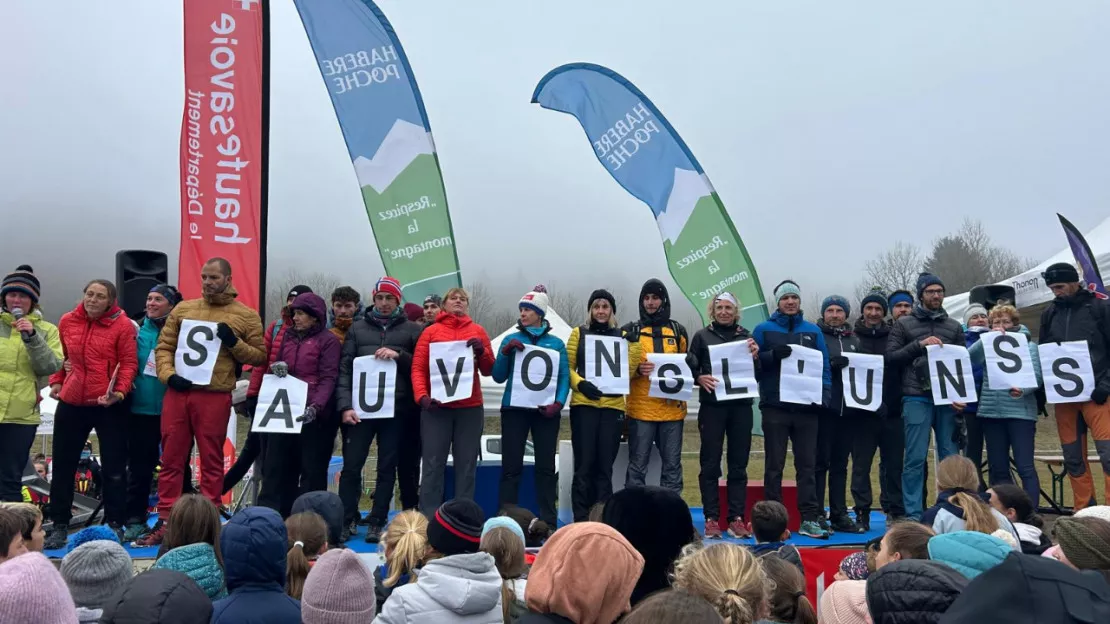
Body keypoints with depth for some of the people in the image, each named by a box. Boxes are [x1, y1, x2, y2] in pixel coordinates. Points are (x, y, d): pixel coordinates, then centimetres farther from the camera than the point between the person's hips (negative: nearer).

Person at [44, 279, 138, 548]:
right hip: (71, 402, 4)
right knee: (63, 465, 11)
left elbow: (129, 363, -8)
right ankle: (59, 525, 24)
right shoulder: (67, 321, 5)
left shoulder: (123, 325, -8)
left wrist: (120, 390, -21)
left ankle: (115, 524, 16)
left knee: (114, 467, 5)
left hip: (109, 405, -4)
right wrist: (56, 382, 7)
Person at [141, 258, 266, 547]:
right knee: (171, 459, 8)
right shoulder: (183, 309, 12)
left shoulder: (246, 316, 3)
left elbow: (260, 356, 3)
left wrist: (234, 343, -13)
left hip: (215, 396, -3)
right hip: (177, 393, 3)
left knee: (212, 461, 3)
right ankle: (165, 523, 16)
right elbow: (163, 346, 12)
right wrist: (168, 374, -6)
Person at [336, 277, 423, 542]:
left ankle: (377, 523, 13)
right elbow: (344, 369, 6)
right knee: (351, 466, 2)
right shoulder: (357, 328, 11)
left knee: (387, 468, 4)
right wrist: (345, 405, -5)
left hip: (396, 410, -1)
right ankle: (347, 521, 14)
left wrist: (398, 356, -12)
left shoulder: (411, 330, 8)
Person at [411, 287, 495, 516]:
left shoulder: (478, 331, 11)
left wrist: (482, 351, -8)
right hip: (436, 407, -1)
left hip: (470, 408, 2)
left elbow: (488, 370, 11)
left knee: (467, 464, 4)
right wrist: (421, 396, -13)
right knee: (433, 464, -2)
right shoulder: (431, 331, 7)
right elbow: (418, 368, 1)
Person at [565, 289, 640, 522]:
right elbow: (567, 367, 4)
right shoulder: (579, 333, 7)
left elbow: (628, 371, 2)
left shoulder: (622, 335, 11)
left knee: (605, 466, 6)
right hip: (583, 405, -1)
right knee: (584, 464, -1)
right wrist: (580, 383, -14)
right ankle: (580, 519, 7)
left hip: (612, 406, 2)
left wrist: (634, 343, -7)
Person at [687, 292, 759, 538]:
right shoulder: (702, 336, 6)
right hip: (712, 406, -2)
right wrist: (699, 378, -16)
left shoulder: (746, 336, 11)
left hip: (741, 406, 2)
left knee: (738, 464, 5)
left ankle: (736, 518, 10)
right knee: (710, 464, 1)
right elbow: (689, 368, 4)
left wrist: (754, 356, -8)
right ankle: (711, 518, 7)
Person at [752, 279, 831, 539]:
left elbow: (824, 366, 8)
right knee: (774, 466, 4)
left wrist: (823, 396, -6)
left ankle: (810, 519, 8)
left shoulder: (813, 331, 12)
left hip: (806, 407, 2)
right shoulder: (763, 329, 4)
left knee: (807, 465, 4)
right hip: (774, 407, -2)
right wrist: (772, 355, -19)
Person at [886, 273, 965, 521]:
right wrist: (920, 344, -11)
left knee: (951, 457, 4)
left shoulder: (954, 326, 17)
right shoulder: (904, 324, 8)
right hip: (917, 398, -3)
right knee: (915, 458, -4)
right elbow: (891, 356, 0)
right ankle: (913, 514, 2)